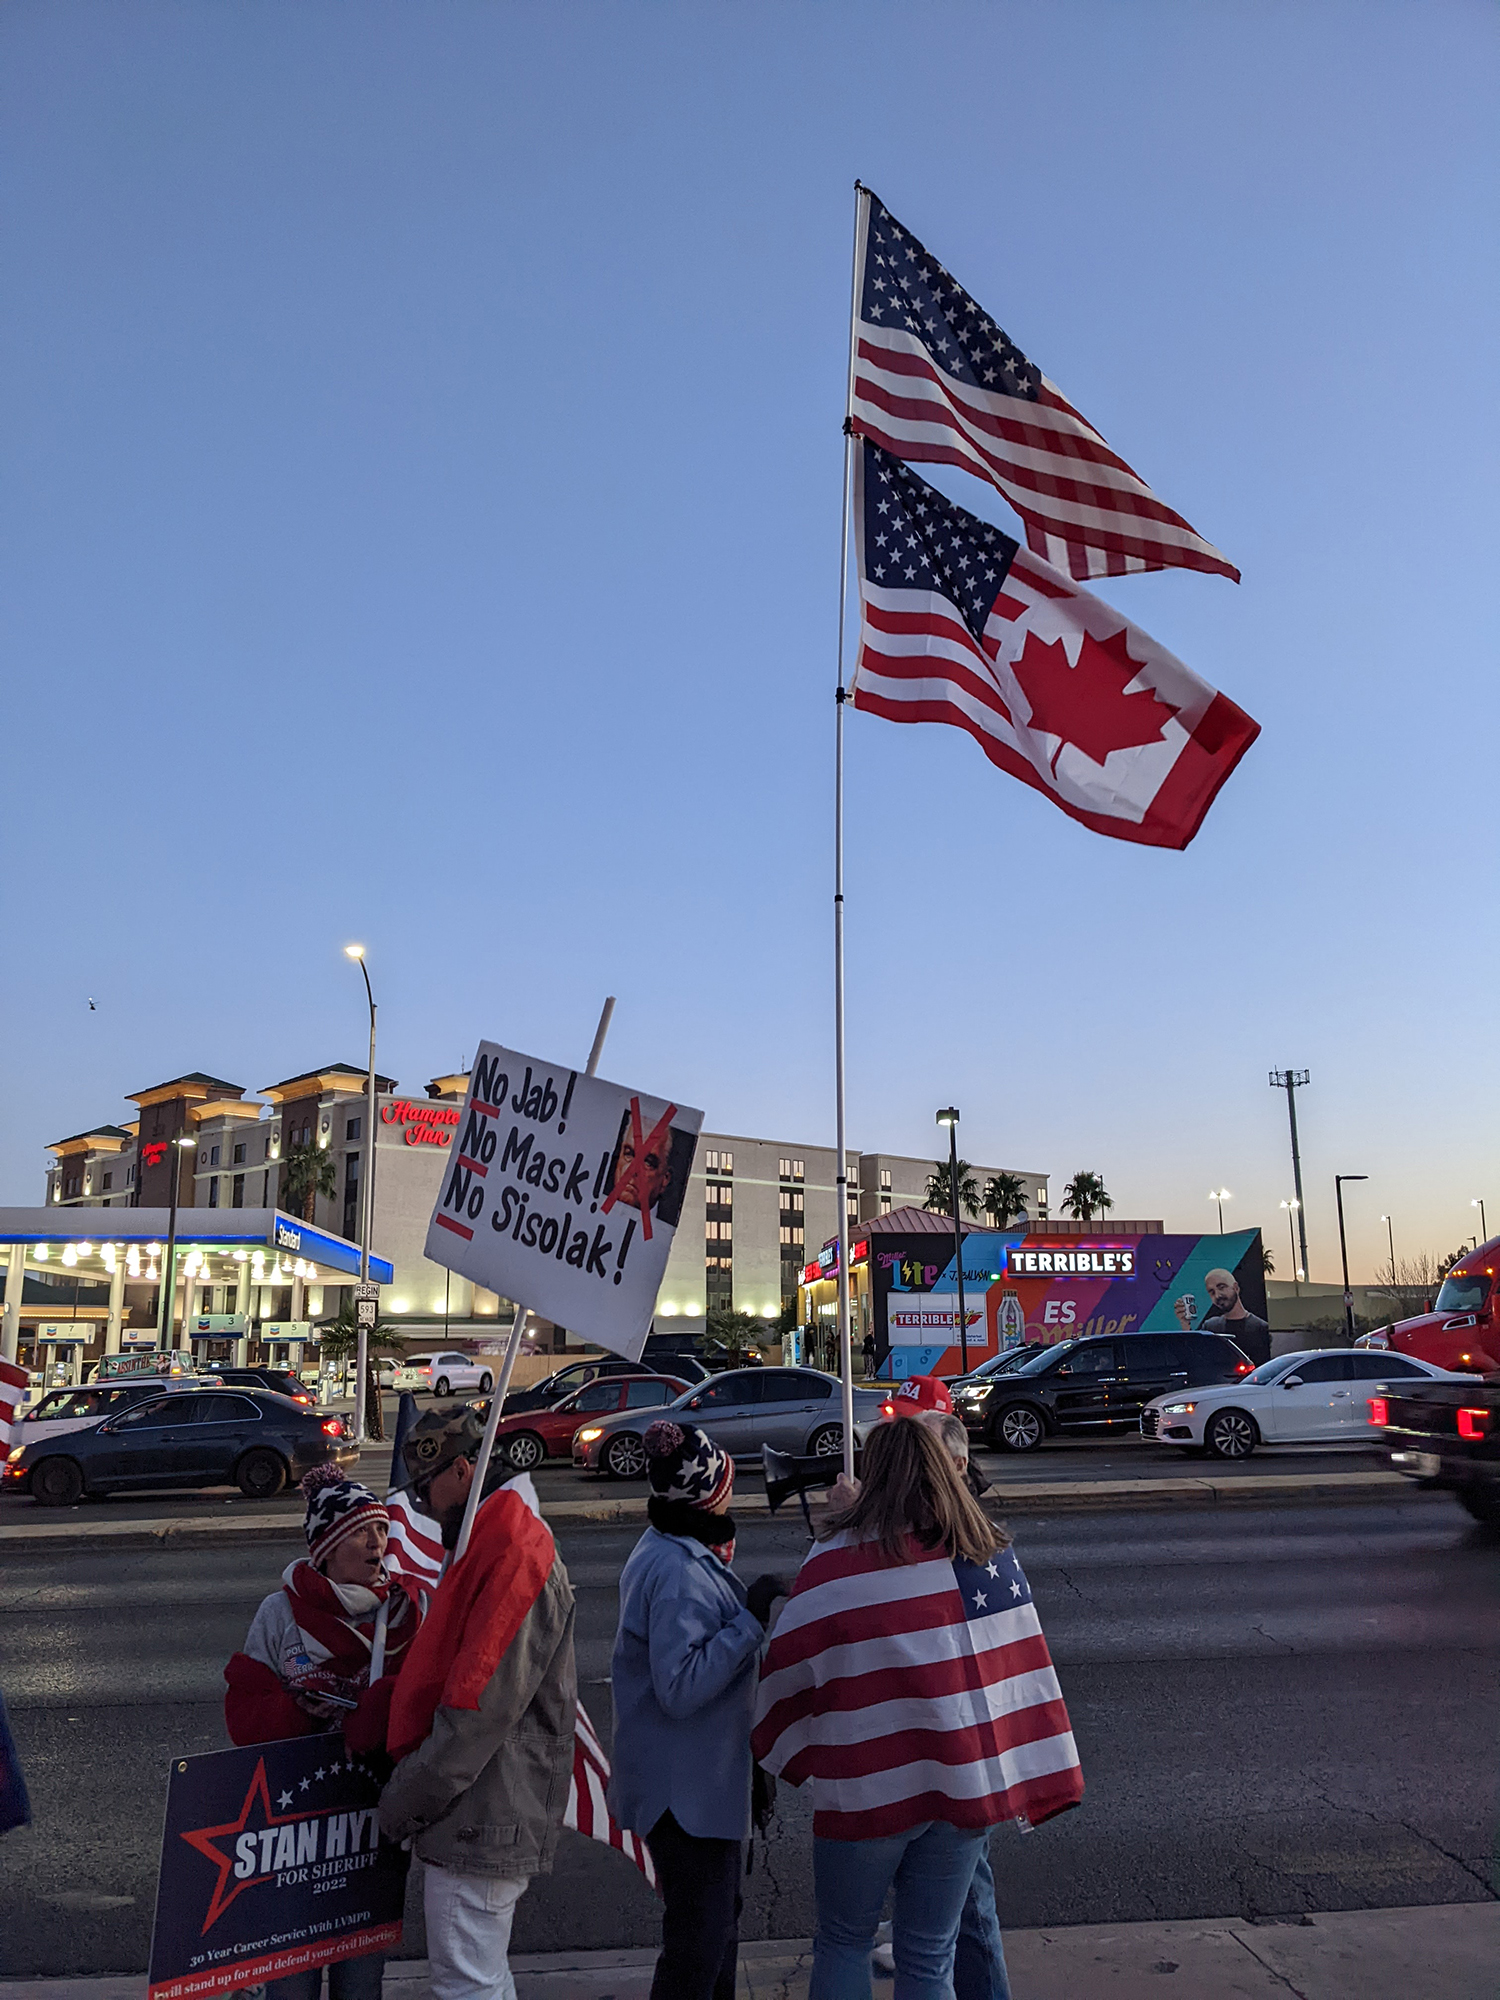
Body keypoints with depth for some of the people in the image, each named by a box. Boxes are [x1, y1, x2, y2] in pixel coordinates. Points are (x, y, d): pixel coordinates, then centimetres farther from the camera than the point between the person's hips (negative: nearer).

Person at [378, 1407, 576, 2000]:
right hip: (481, 1818, 10)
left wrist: (403, 1802, -15)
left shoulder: (517, 1560, -23)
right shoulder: (493, 1546, 12)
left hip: (481, 1825, -10)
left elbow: (479, 1711, -25)